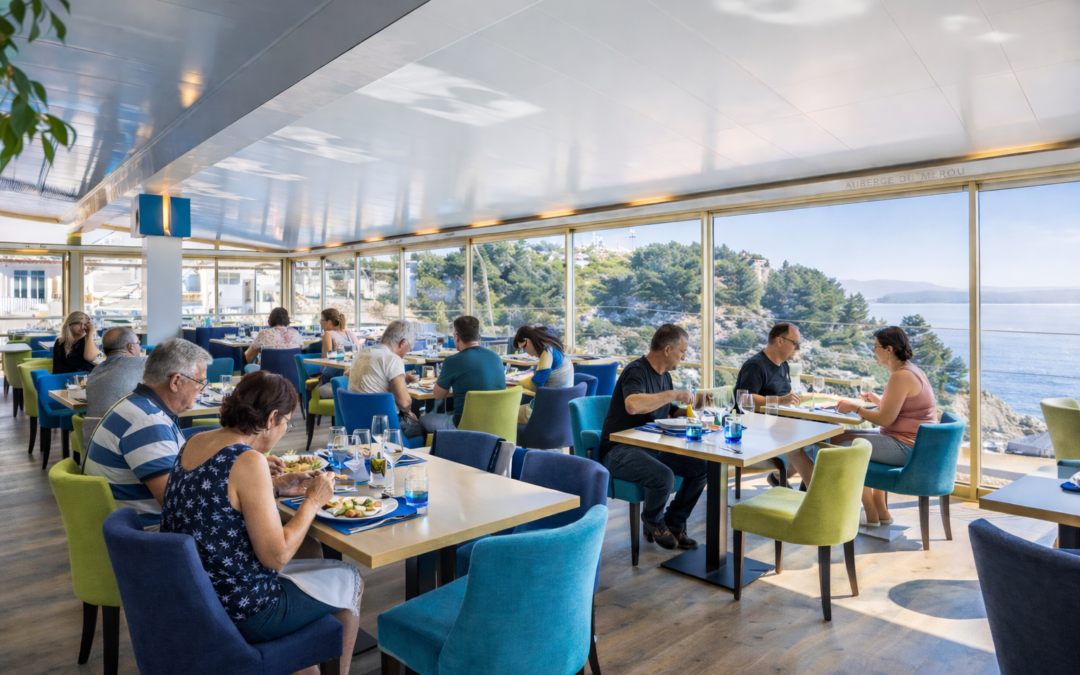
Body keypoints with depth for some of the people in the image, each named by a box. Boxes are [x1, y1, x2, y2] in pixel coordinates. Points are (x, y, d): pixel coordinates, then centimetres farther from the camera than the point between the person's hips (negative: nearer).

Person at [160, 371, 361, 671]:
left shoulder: (195, 442, 0)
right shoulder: (248, 461, -26)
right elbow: (276, 556, -23)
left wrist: (276, 486, 10)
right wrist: (313, 500, -12)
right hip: (238, 611, -9)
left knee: (309, 548, 28)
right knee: (351, 580, 12)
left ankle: (307, 666, 39)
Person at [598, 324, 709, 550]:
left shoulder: (664, 375, 13)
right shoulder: (636, 371, -16)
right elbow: (632, 405, -38)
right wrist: (673, 394, -28)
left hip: (652, 446, 9)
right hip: (620, 449, -9)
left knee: (701, 467, -7)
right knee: (664, 476, -32)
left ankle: (674, 523, 10)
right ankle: (653, 523, 2)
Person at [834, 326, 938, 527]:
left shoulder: (901, 376, -20)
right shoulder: (911, 370, 12)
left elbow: (886, 419, -21)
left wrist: (855, 407, -11)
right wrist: (879, 400, 11)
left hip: (906, 447, -11)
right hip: (914, 443, 11)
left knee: (840, 441, -6)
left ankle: (872, 515, 6)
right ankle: (880, 512, 27)